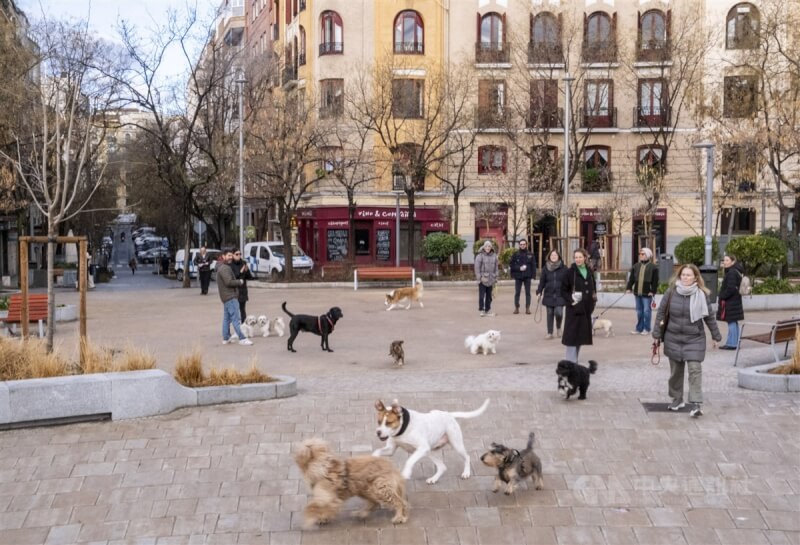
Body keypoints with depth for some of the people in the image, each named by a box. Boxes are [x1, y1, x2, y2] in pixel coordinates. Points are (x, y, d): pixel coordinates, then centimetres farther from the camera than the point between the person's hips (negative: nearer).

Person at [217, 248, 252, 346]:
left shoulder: (222, 267, 18)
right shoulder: (225, 268, -16)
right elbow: (229, 282, -24)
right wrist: (240, 282, -10)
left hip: (226, 297, 11)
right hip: (230, 297, -11)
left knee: (226, 318, 13)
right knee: (235, 318, -11)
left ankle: (226, 338, 18)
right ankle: (242, 338, -13)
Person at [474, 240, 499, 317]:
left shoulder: (494, 256, 7)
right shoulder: (480, 256, -6)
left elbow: (496, 268, 13)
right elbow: (477, 268, -7)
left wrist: (495, 278, 11)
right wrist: (479, 278, -12)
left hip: (490, 279, 5)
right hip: (482, 279, -5)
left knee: (489, 295, 10)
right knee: (481, 295, -7)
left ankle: (487, 310, 18)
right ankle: (481, 309, 0)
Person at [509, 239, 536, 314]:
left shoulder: (530, 255, 3)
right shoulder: (515, 254, 1)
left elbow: (533, 265, 2)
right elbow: (512, 265, -1)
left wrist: (533, 275, -5)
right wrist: (519, 268, -15)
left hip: (527, 276, 1)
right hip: (518, 276, 0)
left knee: (528, 293, 4)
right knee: (517, 293, 4)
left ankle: (527, 308, 8)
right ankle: (516, 308, 11)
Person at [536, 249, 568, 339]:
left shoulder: (563, 268, 0)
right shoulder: (546, 268, 5)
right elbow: (542, 281, 7)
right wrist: (539, 292, 0)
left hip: (560, 295, -2)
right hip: (549, 295, 2)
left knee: (558, 312, -13)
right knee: (550, 314, 5)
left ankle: (558, 327, 16)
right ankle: (549, 333, 14)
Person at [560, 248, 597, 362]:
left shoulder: (589, 272, 10)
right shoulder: (570, 272, -6)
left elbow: (593, 288, 19)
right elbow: (563, 290, -5)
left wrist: (593, 301, 8)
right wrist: (571, 300, -17)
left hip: (586, 308, 6)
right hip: (574, 309, -6)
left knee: (582, 334, 10)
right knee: (572, 334, -6)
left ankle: (575, 359, 20)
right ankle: (570, 361, -1)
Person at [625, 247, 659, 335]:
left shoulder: (653, 267, -5)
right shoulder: (636, 266, 9)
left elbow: (655, 281, -7)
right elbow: (631, 278, 11)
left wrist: (653, 291, -13)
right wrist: (629, 288, 2)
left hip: (647, 293, -5)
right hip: (637, 292, 5)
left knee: (647, 311, 1)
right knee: (639, 311, 11)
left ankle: (646, 329, 10)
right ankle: (639, 329, 18)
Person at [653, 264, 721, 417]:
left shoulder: (701, 295, -3)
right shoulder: (671, 293, -3)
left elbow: (709, 316, 6)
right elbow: (661, 313, 2)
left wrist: (716, 336, 10)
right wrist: (657, 334, -1)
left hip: (695, 339, -2)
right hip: (673, 339, 2)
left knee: (695, 369, -12)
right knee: (676, 370, 11)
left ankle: (696, 404, -12)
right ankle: (677, 399, 27)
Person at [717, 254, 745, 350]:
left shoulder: (732, 273, -17)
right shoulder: (736, 271, 15)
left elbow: (730, 289, -23)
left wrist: (721, 297, -14)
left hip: (730, 302, -11)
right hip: (735, 301, 11)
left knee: (731, 322, -6)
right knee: (733, 323, 15)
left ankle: (731, 344, -3)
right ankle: (734, 342, 22)